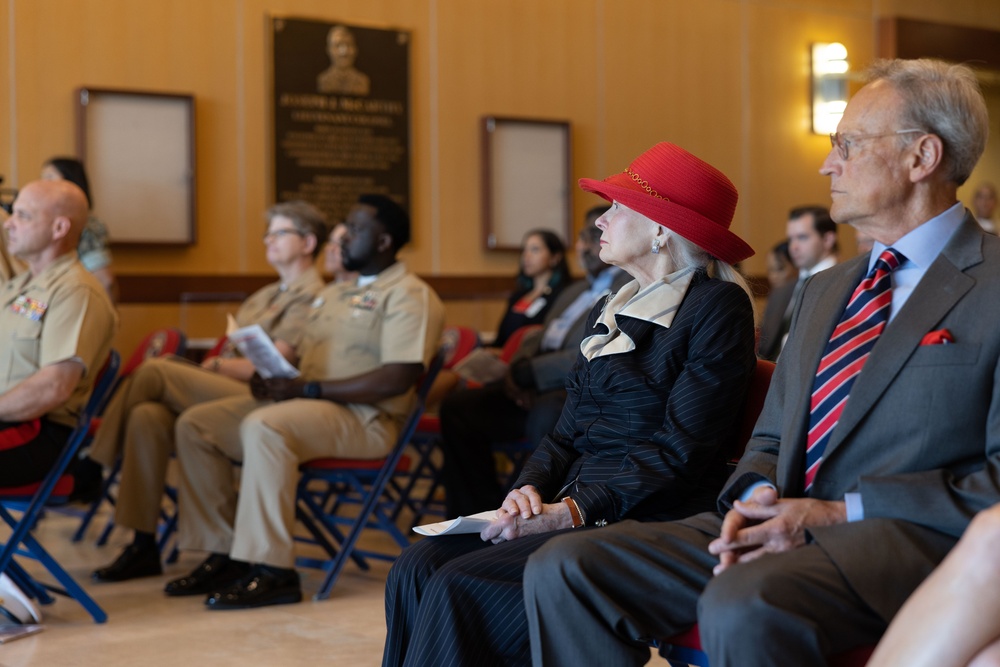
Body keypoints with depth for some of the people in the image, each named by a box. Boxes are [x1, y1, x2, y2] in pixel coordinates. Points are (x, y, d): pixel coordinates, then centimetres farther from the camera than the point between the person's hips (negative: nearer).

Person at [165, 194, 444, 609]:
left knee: (264, 428, -35)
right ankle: (224, 555, -2)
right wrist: (273, 378, -1)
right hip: (304, 401, 9)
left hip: (365, 418, -9)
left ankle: (272, 571, -31)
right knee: (196, 424, -3)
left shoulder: (408, 295, -5)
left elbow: (398, 378, -18)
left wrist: (307, 389, -19)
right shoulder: (333, 293, 24)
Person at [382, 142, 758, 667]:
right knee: (418, 568, -14)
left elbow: (680, 450, -14)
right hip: (573, 503, 8)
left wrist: (573, 511, -19)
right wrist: (531, 488, -3)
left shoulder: (718, 308, -7)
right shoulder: (609, 313, 19)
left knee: (460, 587, -24)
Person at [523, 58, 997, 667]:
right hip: (787, 525, 8)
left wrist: (842, 512, -14)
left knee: (744, 605, -38)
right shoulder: (824, 290, 24)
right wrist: (757, 498, 0)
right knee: (564, 570, -9)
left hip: (911, 538, -7)